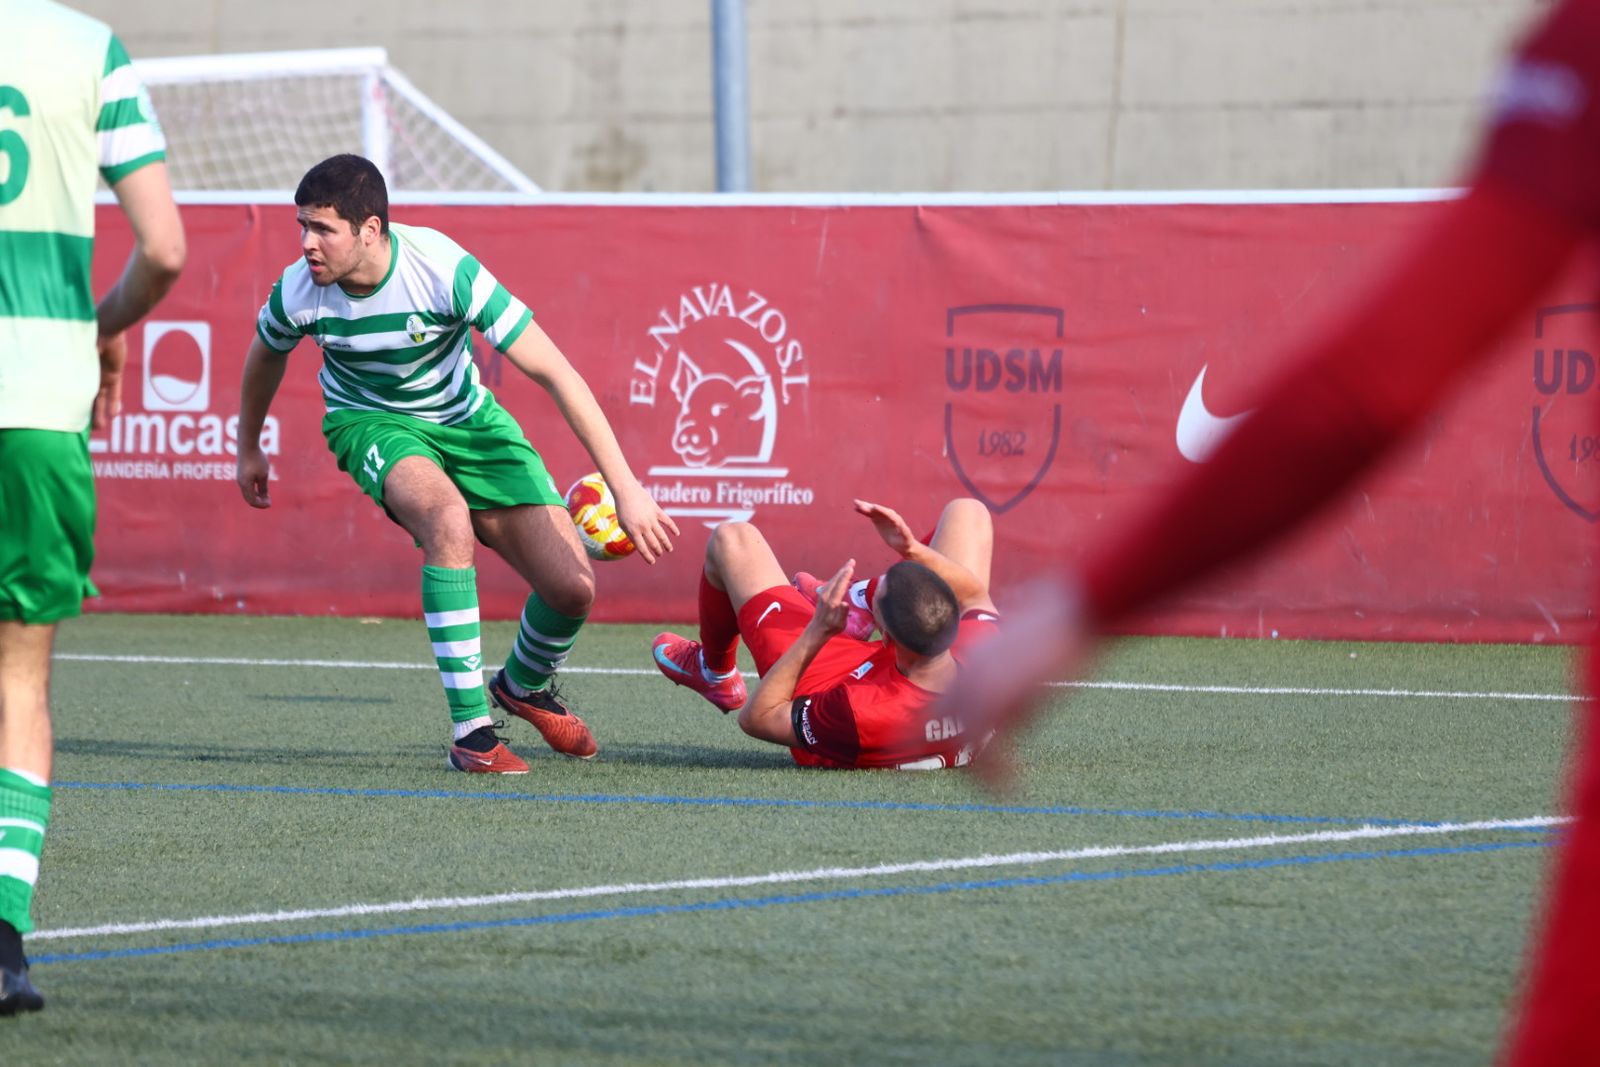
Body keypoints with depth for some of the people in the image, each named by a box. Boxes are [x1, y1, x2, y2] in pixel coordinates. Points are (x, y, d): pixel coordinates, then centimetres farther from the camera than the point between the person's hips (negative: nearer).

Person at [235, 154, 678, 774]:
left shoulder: (443, 270, -31)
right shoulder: (298, 292, -22)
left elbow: (553, 371, -28)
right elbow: (266, 356, 5)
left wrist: (625, 487, -30)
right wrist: (249, 450, 21)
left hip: (466, 420, 1)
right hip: (370, 422, -1)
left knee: (572, 588, -9)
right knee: (449, 519, -36)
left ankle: (523, 686, 29)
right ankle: (470, 729, -28)